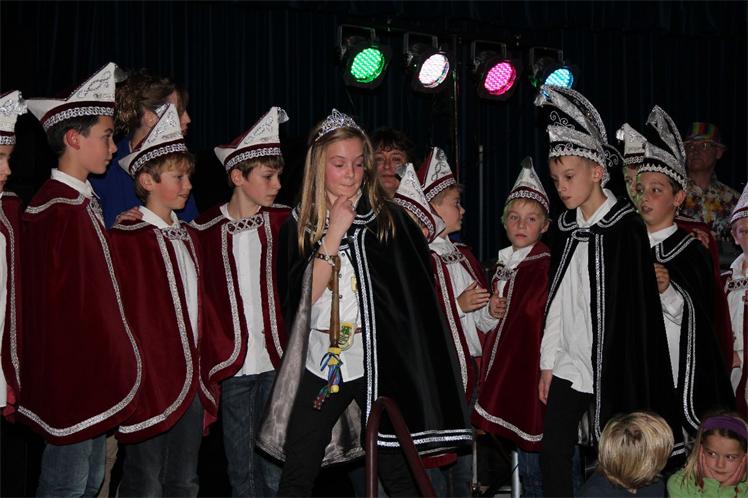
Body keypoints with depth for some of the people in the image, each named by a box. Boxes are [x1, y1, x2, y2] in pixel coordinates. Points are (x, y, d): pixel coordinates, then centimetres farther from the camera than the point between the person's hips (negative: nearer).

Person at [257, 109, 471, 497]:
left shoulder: (388, 219, 2)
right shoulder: (299, 226, 5)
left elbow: (414, 293, 4)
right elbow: (303, 295, -8)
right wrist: (333, 234, -11)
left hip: (379, 360, -1)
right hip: (321, 362, 2)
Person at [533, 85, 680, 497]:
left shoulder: (626, 228, -11)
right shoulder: (567, 229, 9)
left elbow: (634, 309, -13)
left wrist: (625, 378, -15)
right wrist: (548, 363, 11)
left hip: (609, 367, -6)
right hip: (568, 365, 6)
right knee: (553, 455, 6)